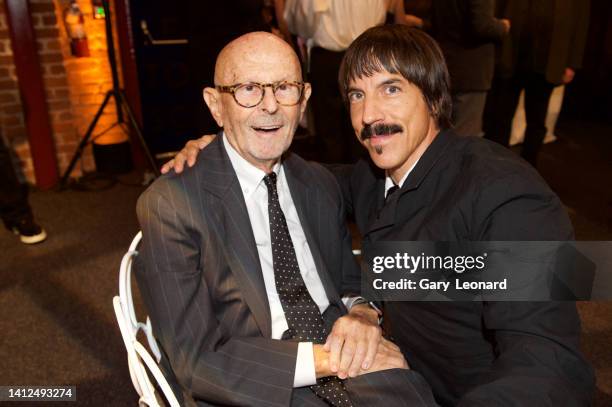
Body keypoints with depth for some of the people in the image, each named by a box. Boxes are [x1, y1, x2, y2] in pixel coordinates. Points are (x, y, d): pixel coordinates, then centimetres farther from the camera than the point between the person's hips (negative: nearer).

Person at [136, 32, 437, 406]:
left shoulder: (322, 185, 8)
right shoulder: (170, 204, -9)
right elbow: (197, 359, -12)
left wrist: (363, 316, -6)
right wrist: (327, 358, -17)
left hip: (354, 374, 5)